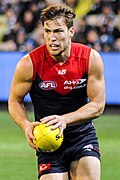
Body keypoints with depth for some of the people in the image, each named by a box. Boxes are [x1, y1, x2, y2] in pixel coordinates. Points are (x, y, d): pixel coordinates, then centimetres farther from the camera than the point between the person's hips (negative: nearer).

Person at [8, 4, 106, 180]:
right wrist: (26, 126, -21)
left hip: (83, 135, 1)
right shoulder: (29, 63, -13)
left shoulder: (91, 58, -10)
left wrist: (65, 119, -23)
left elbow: (98, 105, -7)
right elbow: (15, 101, 0)